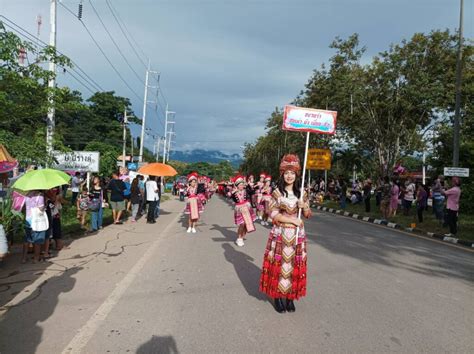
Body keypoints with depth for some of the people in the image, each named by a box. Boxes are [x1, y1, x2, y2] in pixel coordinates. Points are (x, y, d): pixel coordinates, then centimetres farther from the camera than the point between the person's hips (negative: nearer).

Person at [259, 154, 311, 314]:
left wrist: (304, 206, -12)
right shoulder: (277, 192, -5)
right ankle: (278, 297, 17)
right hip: (280, 234, -3)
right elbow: (274, 215, -9)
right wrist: (292, 220, -15)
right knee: (279, 264, 2)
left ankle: (290, 297, 21)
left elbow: (308, 215, 9)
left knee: (295, 265, 8)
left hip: (297, 235, 3)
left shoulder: (301, 193, 5)